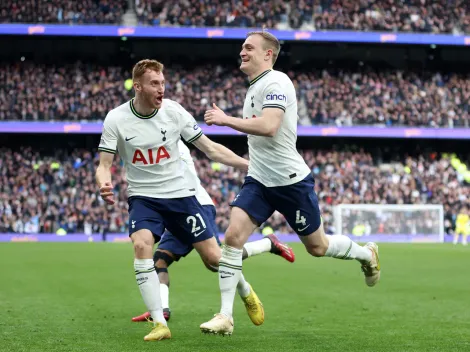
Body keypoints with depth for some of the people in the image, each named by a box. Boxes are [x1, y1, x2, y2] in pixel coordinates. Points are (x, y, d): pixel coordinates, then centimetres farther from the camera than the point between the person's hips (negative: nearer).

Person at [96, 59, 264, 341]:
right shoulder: (116, 119, -11)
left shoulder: (174, 111, -9)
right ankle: (160, 324, -20)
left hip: (181, 193, 1)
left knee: (212, 255, 0)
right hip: (143, 198, 0)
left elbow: (210, 148, -1)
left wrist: (250, 166, -5)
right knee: (142, 246, -27)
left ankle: (245, 291, 34)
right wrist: (105, 186, -31)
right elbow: (105, 165, -8)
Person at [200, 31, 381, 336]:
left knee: (317, 246, 8)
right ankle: (225, 317, -10)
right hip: (259, 181, 7)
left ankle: (367, 254, 39)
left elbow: (269, 127, -31)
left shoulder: (276, 82, -16)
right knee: (233, 236, -12)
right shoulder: (255, 87, 13)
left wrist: (226, 120, -26)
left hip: (290, 181, -7)